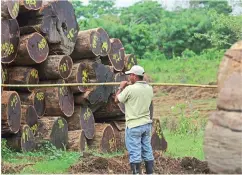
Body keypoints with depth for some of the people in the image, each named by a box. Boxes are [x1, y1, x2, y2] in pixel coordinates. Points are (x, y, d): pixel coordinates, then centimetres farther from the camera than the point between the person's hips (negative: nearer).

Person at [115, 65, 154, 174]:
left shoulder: (130, 89, -16)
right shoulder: (149, 89, 4)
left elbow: (117, 100, -1)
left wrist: (121, 88, 13)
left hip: (134, 125, -6)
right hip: (146, 124, 6)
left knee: (135, 153, -2)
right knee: (147, 151, 12)